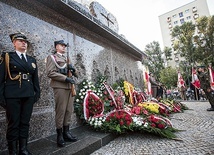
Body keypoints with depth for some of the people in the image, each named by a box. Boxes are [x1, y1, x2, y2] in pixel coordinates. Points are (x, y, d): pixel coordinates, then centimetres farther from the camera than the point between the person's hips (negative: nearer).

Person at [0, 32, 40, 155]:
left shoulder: (32, 60, 14)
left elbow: (36, 78, 13)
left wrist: (37, 93, 8)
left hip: (28, 95, 4)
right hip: (12, 95, -3)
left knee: (25, 123, 11)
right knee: (13, 123, 6)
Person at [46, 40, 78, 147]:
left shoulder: (67, 59, 23)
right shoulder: (52, 57, 4)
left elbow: (76, 75, 21)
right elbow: (50, 73, -11)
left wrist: (73, 69, -1)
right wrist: (65, 78, -17)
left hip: (70, 87, 7)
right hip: (60, 87, -6)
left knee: (69, 110, 8)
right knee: (60, 111, -1)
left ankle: (66, 132, 20)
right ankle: (60, 135, 12)